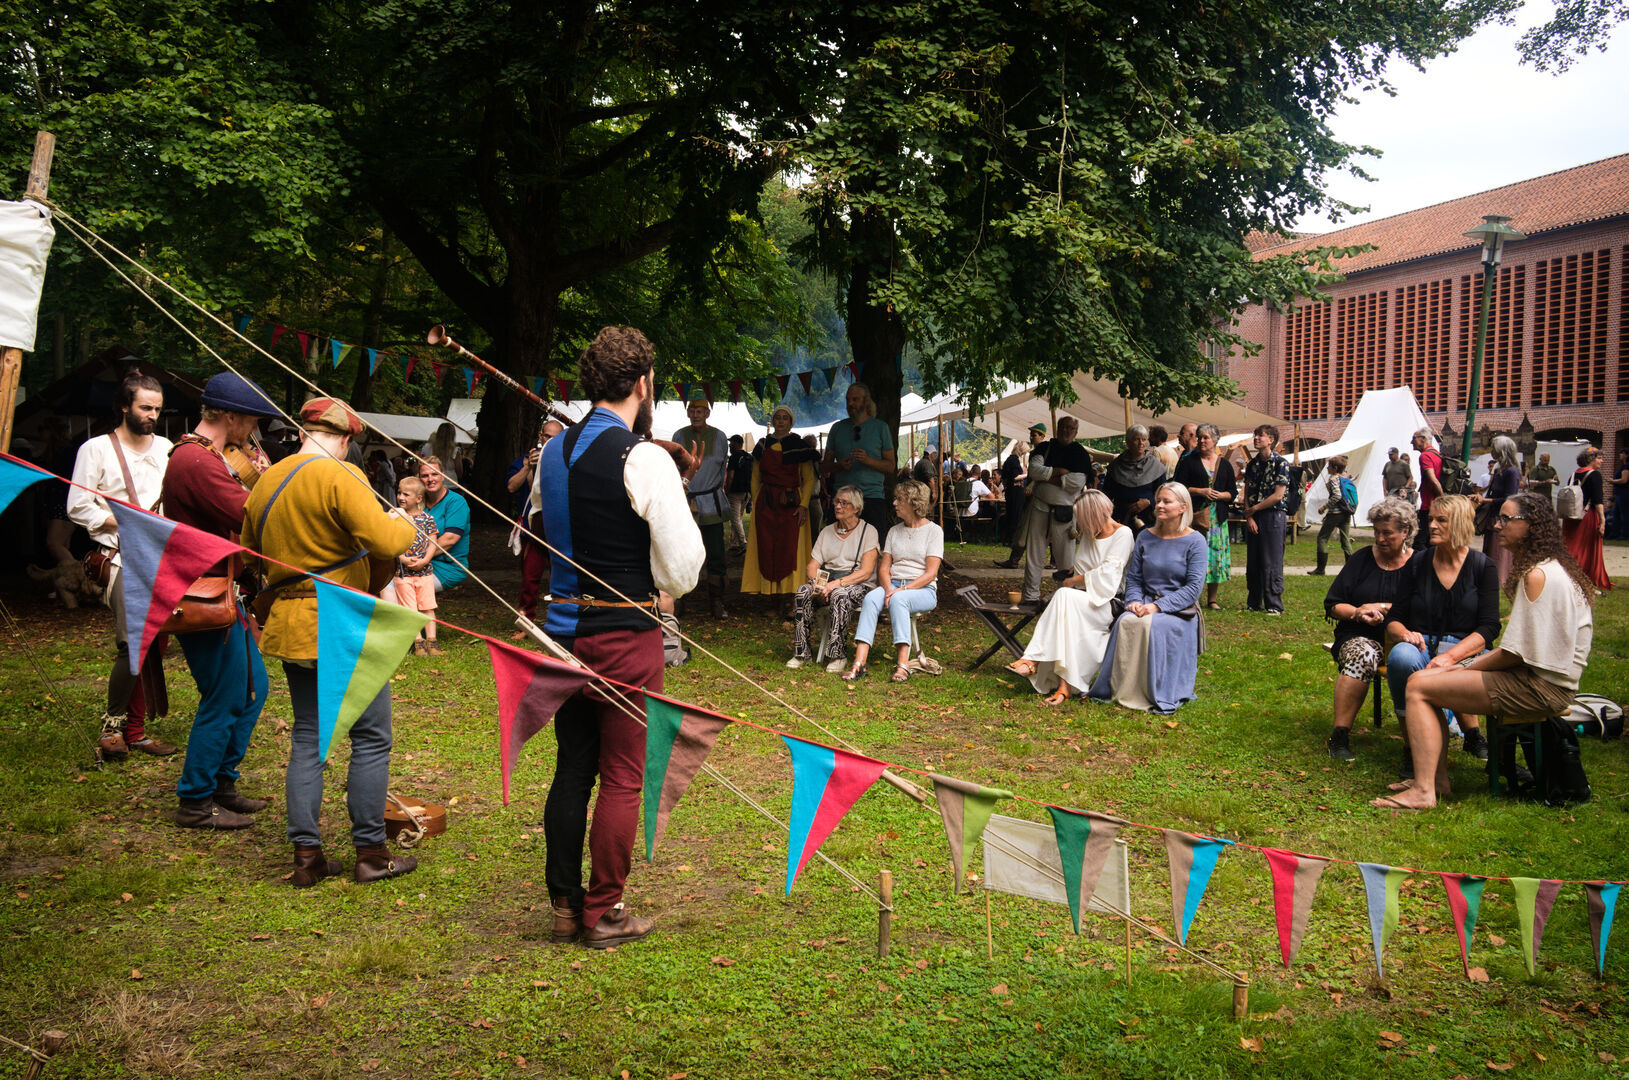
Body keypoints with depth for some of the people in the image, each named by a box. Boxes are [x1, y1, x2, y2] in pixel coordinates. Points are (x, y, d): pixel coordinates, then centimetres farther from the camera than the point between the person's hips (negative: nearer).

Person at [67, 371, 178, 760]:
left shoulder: (166, 449, 16)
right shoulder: (97, 449, 2)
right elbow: (79, 508, -3)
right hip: (122, 558, -5)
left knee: (153, 647, 4)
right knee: (133, 643, -18)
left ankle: (135, 730, 14)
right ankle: (112, 725, -2)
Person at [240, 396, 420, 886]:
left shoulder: (266, 483, 11)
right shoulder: (340, 477, -14)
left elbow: (250, 552, 19)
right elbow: (383, 540, -23)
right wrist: (405, 524, -3)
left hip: (288, 625, 8)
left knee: (307, 738, 13)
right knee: (371, 739, 4)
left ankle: (306, 856, 14)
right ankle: (370, 853, 10)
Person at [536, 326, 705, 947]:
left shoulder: (555, 451, 7)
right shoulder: (645, 458, -14)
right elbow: (682, 562, -16)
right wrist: (665, 592, 5)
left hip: (564, 627, 7)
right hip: (626, 634, -7)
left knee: (572, 767, 15)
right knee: (622, 776, 5)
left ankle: (565, 904, 24)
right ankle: (604, 913, 14)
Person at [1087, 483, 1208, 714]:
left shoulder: (1195, 542, -2)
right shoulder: (1145, 537, 12)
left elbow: (1193, 587, -9)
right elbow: (1133, 577, 14)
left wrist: (1158, 606, -19)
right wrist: (1134, 600, -9)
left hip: (1180, 610, -4)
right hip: (1147, 603, 4)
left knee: (1153, 626, -34)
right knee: (1125, 622, -29)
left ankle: (1160, 695, -24)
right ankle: (1118, 688, -23)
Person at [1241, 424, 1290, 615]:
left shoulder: (1281, 463, -7)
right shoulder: (1252, 464, 11)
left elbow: (1278, 495, -12)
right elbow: (1247, 493, 10)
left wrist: (1253, 509, -6)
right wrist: (1248, 516, -4)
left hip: (1272, 516, -6)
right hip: (1253, 518, 6)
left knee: (1272, 562, -5)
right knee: (1253, 562, 9)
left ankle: (1274, 605, 1)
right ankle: (1254, 603, 18)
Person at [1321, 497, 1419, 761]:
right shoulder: (1362, 558, 13)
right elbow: (1332, 605, 12)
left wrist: (1383, 608, -6)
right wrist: (1357, 613, -7)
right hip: (1360, 636, 1)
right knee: (1362, 654, -35)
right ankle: (1339, 736, -35)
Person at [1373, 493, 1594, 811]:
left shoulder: (1539, 575, -18)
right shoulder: (1546, 568, 16)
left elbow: (1516, 653, -20)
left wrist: (1466, 668, -5)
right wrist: (1464, 666, 8)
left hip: (1539, 687, -11)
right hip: (1533, 677, 11)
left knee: (1419, 687, -14)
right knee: (1425, 678, 9)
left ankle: (1424, 792, -16)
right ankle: (1437, 781, 7)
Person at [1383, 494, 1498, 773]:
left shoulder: (1482, 567, 3)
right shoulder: (1418, 566, 10)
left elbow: (1489, 627, -6)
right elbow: (1393, 619, 10)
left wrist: (1449, 656, -22)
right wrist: (1404, 634, -16)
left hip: (1466, 652, -2)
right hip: (1421, 646, 2)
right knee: (1401, 656, -35)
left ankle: (1473, 735, -6)